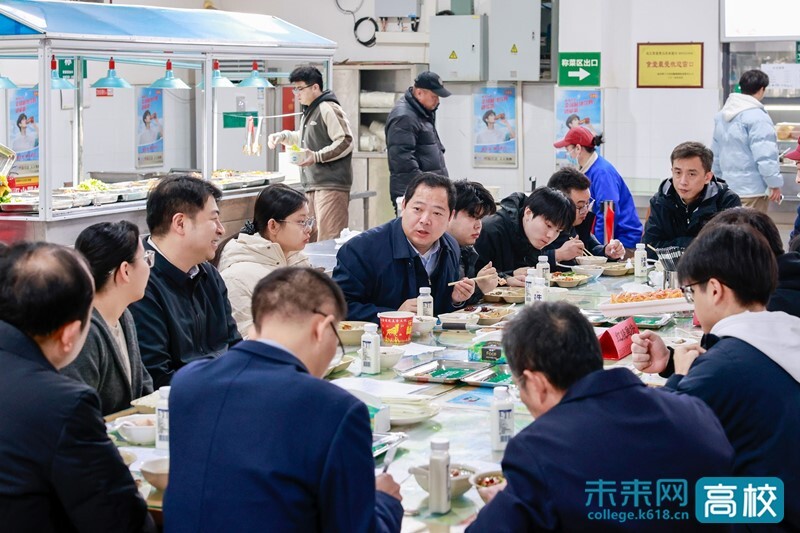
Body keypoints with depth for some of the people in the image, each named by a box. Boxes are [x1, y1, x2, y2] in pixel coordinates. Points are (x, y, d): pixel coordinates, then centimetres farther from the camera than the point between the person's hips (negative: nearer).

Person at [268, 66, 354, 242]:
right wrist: (282, 136, 20)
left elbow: (346, 142, -18)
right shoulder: (308, 111, 20)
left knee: (328, 241, -13)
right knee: (310, 240, 10)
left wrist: (317, 156, -24)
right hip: (312, 186, 10)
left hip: (331, 186, -10)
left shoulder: (328, 109, -11)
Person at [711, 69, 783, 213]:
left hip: (728, 186, 9)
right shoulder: (757, 117, -17)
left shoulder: (722, 114, 11)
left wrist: (719, 176, 27)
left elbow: (715, 152, 18)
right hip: (752, 190, -9)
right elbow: (765, 155, -21)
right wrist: (775, 183, -12)